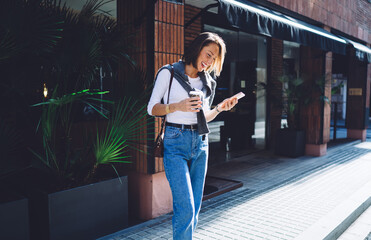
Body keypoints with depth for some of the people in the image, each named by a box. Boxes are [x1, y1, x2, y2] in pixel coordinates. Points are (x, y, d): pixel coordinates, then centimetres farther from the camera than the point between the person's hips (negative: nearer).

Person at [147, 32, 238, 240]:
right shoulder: (169, 73, -2)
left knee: (195, 207, 9)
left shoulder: (207, 82, 14)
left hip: (200, 144, 6)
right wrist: (178, 106, -19)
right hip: (176, 143, -5)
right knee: (185, 208, -11)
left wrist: (220, 108, 2)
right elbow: (152, 109, -3)